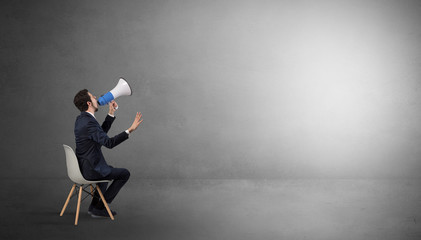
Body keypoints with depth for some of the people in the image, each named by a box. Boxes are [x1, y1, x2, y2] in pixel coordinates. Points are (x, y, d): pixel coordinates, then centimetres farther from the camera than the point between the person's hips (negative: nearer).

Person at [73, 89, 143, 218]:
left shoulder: (81, 119, 7)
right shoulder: (89, 122, -24)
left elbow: (102, 132, 19)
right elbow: (109, 143, -28)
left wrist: (111, 113, 15)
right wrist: (130, 130, -31)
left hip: (82, 166, 10)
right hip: (90, 170, -10)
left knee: (110, 169, 34)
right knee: (125, 174, 5)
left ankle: (95, 205, 32)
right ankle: (99, 207, 10)